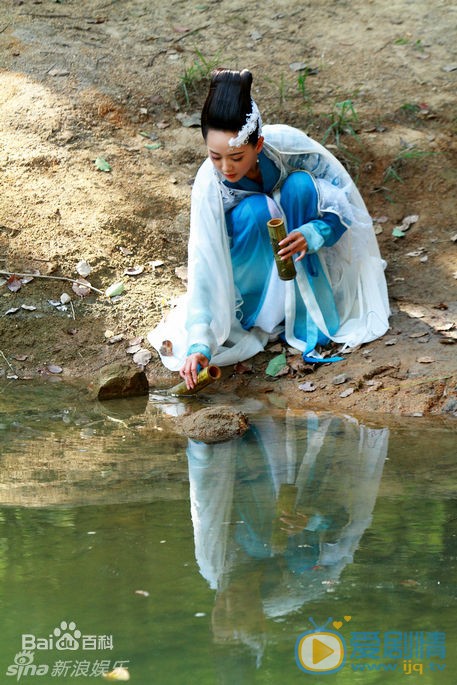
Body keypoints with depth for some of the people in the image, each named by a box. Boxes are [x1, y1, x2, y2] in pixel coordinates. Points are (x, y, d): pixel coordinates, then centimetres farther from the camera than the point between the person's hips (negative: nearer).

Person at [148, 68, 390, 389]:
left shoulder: (287, 143, -28)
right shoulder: (209, 185, -30)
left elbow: (346, 198, -19)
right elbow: (204, 267, -34)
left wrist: (312, 235, -39)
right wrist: (198, 345, -43)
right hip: (248, 262, -2)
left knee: (301, 185, -28)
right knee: (255, 210, -33)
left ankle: (309, 311, -20)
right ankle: (265, 315, -16)